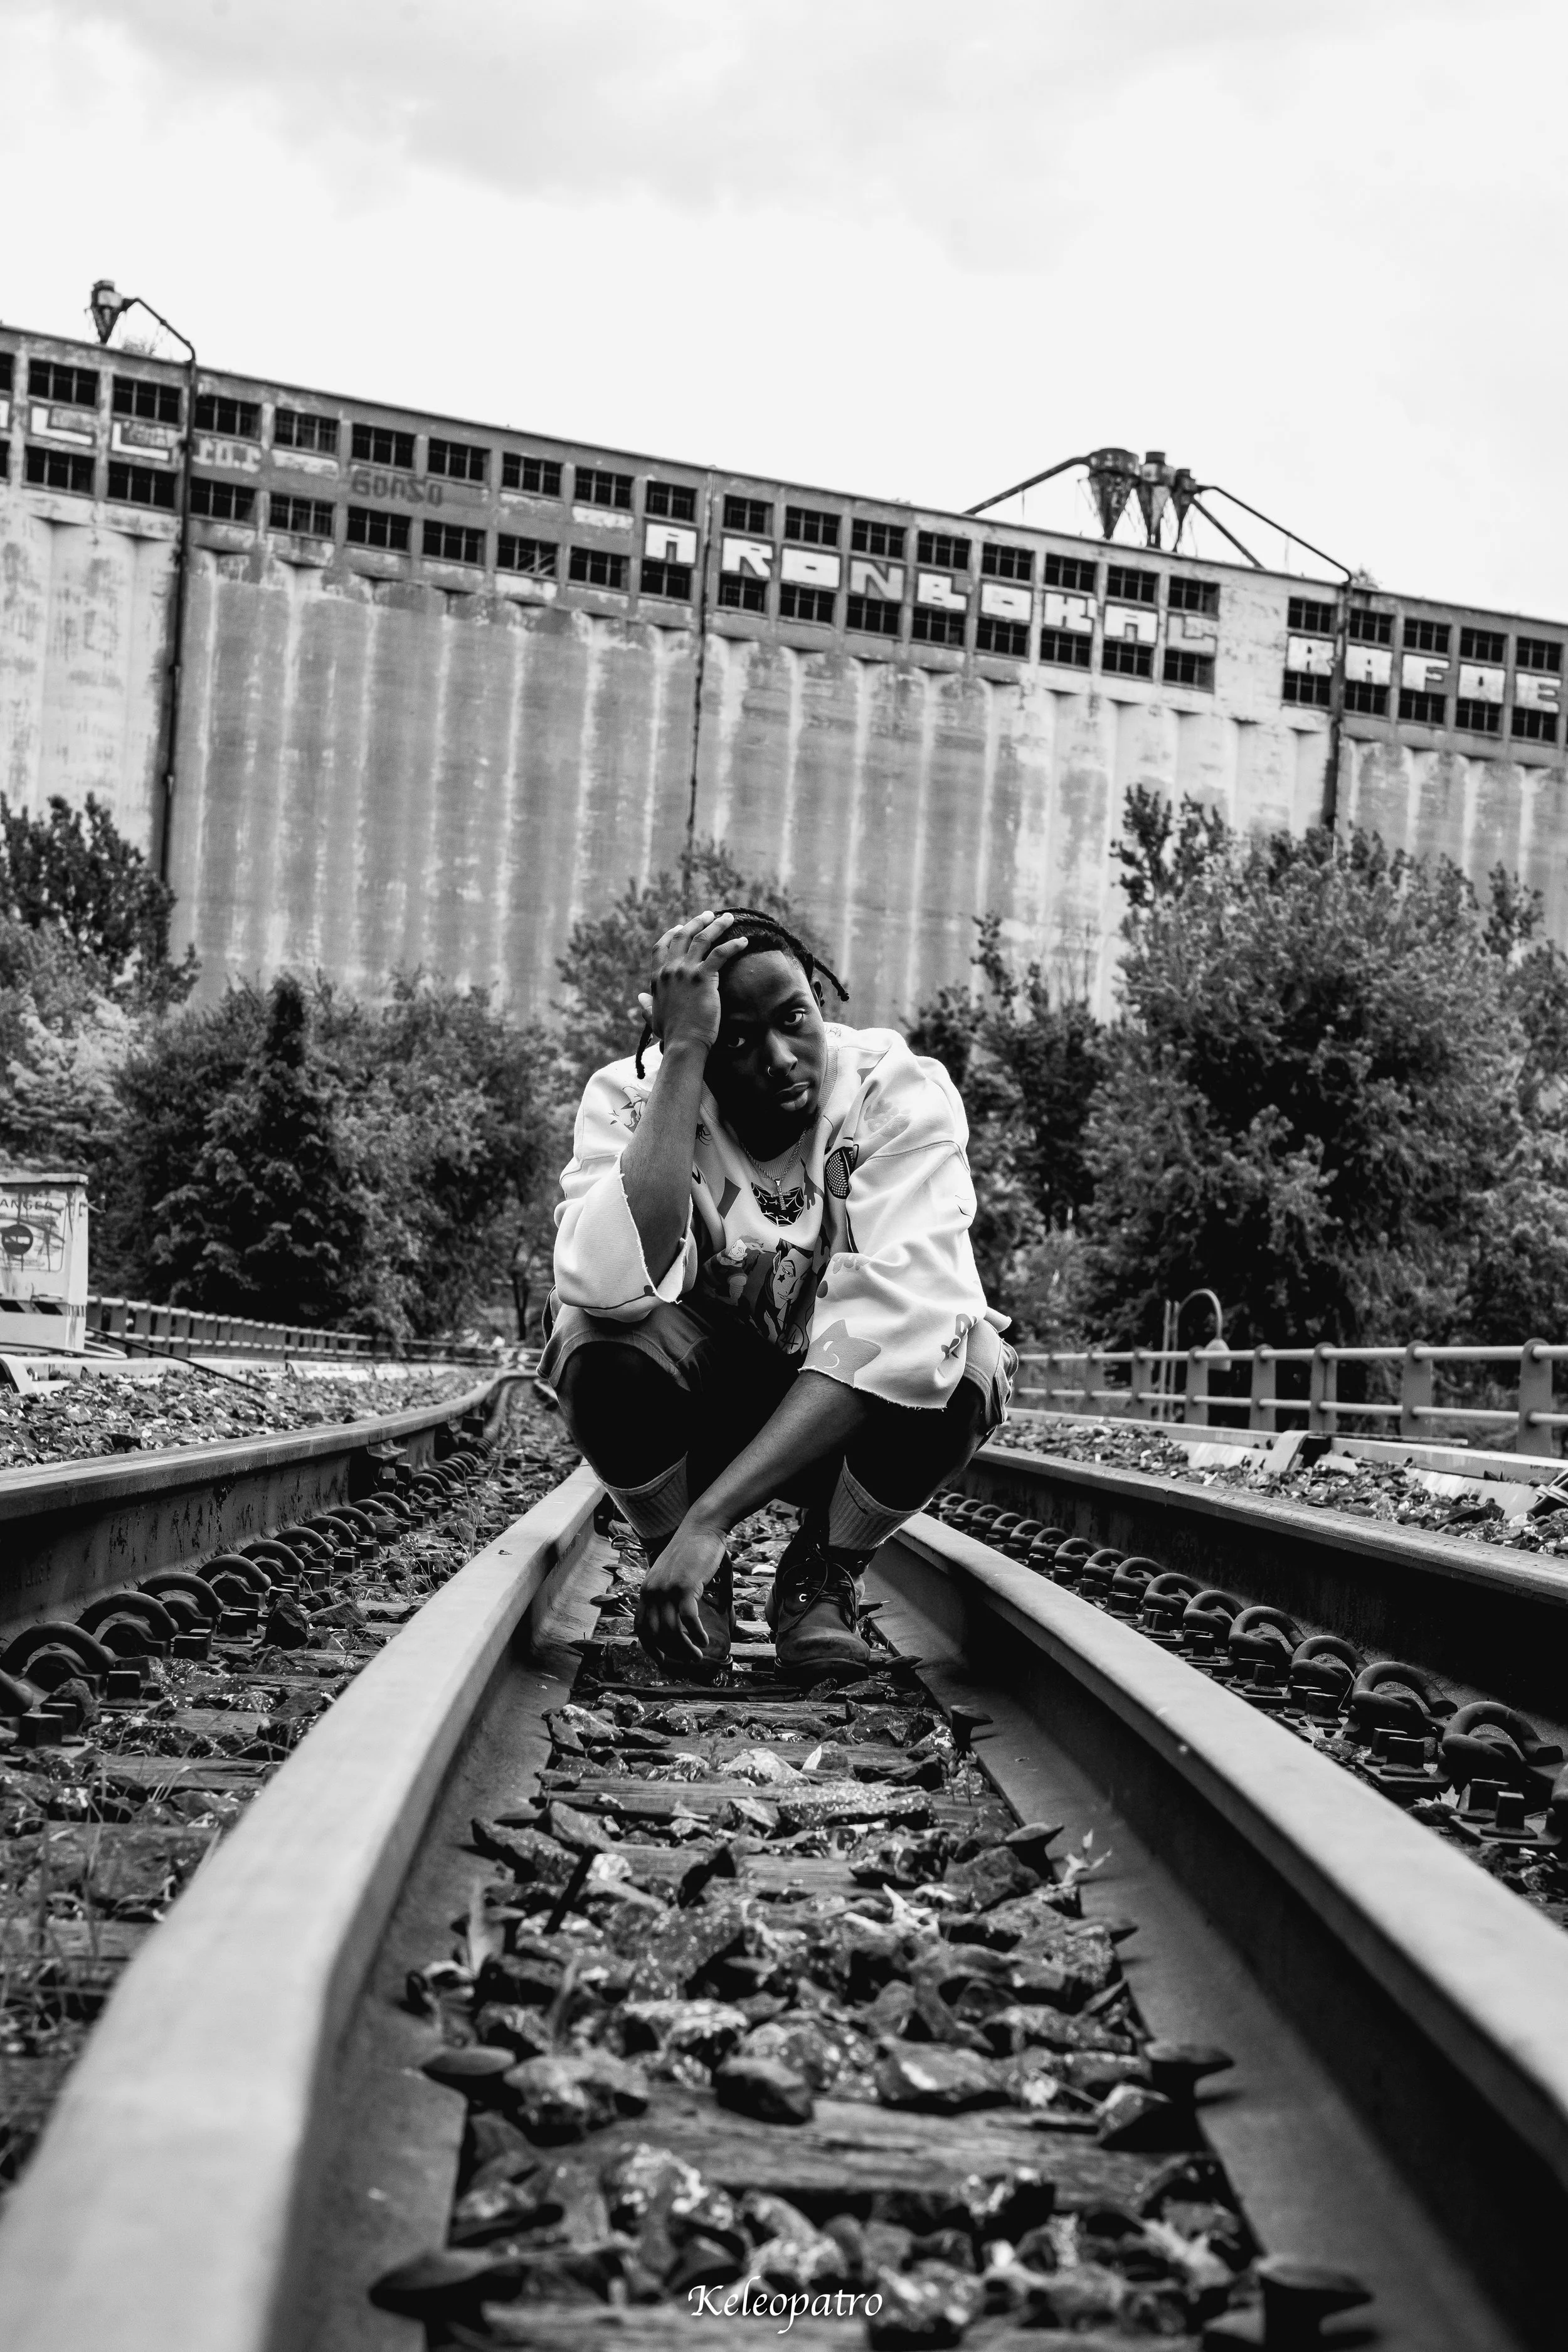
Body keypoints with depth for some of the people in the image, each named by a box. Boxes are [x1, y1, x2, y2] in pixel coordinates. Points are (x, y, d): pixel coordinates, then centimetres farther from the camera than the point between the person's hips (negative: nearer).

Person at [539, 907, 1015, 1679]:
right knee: (604, 1343, -33)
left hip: (856, 1406, 0)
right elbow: (613, 1287, -40)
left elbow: (895, 1321, -35)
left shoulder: (902, 1093, -22)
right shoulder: (635, 1096, -19)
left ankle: (824, 1579, -4)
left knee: (966, 1358, -32)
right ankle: (692, 1582, -4)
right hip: (696, 1406, 0)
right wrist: (682, 1056, -41)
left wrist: (712, 1515, -42)